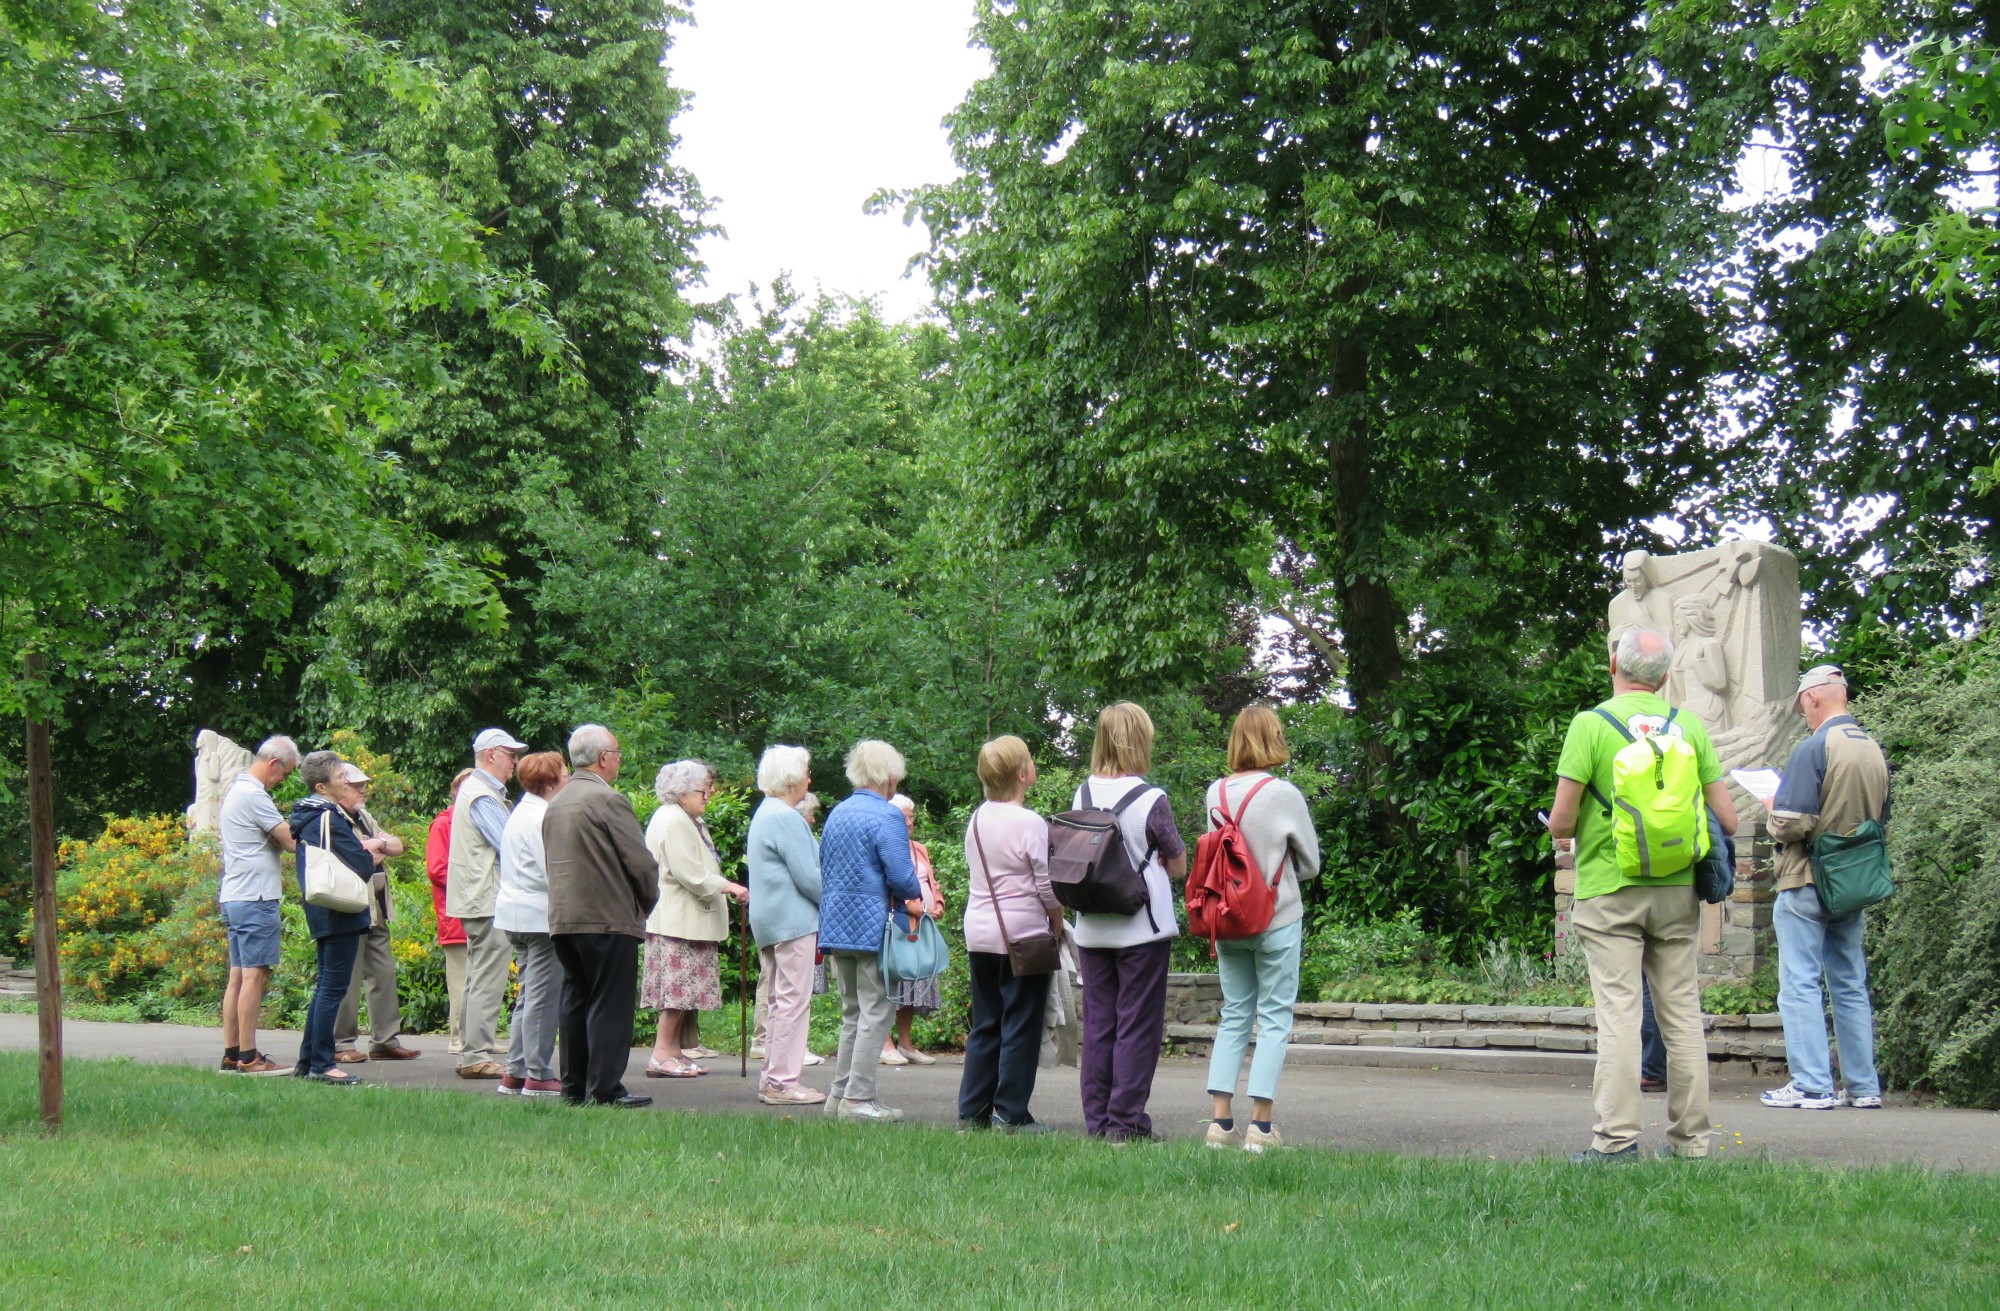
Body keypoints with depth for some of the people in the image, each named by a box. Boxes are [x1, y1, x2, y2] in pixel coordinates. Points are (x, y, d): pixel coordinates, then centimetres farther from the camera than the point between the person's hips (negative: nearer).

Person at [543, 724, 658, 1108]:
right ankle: (605, 1088, -7)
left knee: (576, 1002, 13)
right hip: (608, 919, -8)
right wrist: (648, 901, 3)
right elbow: (640, 862, -15)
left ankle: (574, 1085, 15)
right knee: (610, 1005, -5)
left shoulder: (556, 804, 13)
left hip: (562, 918, 8)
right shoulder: (608, 800, -13)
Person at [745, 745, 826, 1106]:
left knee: (778, 1001, 14)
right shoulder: (786, 819, -15)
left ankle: (773, 1078, 17)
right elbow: (808, 876, -17)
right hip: (792, 920, -11)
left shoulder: (765, 814, 17)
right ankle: (782, 1081, -7)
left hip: (769, 921, 11)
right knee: (793, 999, -8)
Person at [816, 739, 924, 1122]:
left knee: (852, 1012, 17)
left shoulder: (836, 814, 12)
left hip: (836, 926, 8)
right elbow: (901, 876, -20)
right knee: (876, 1014, -2)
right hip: (874, 928, -8)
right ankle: (858, 1098, -4)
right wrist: (913, 899, 2)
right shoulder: (887, 816, -13)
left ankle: (840, 1092, 18)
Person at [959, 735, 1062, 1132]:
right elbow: (1050, 887, -12)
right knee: (1021, 1027, 0)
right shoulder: (1030, 824, -14)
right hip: (1022, 935, -7)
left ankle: (972, 1111, 13)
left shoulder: (976, 820, 8)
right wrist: (1057, 925, 5)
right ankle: (1012, 1114, 1)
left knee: (984, 1025, 13)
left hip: (979, 932, 7)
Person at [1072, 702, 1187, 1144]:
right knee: (1137, 1025, 1)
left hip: (1092, 929, 5)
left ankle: (1097, 1119, 12)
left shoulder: (1083, 795, 2)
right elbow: (1178, 868, -3)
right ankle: (1125, 1121, 0)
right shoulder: (1150, 800, -12)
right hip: (1141, 927, -5)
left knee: (1097, 1024, 10)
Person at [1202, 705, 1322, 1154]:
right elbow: (1311, 865, -1)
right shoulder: (1284, 795, -12)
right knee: (1275, 1019, 2)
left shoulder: (1215, 794, 0)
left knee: (1234, 1016, 11)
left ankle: (1221, 1119, 6)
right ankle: (1260, 1125, -2)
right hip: (1277, 921, -4)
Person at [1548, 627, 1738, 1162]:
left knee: (1618, 1013, -4)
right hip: (1678, 891, 3)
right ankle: (1692, 1140, 12)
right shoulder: (1689, 726, 5)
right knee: (1682, 1014, 9)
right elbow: (1727, 818, 4)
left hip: (1610, 891, -3)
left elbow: (1561, 821, -10)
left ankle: (1617, 1139, -7)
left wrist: (1566, 827, 13)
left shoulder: (1591, 724, -6)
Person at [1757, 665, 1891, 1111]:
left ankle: (1813, 1086, -6)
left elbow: (1792, 824, -20)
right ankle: (1863, 1085, 15)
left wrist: (1772, 809, 0)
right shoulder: (1875, 750, 7)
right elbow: (1881, 820, 17)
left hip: (1807, 881, -7)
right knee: (1851, 986, 13)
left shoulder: (1814, 749, -16)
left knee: (1800, 984, -3)